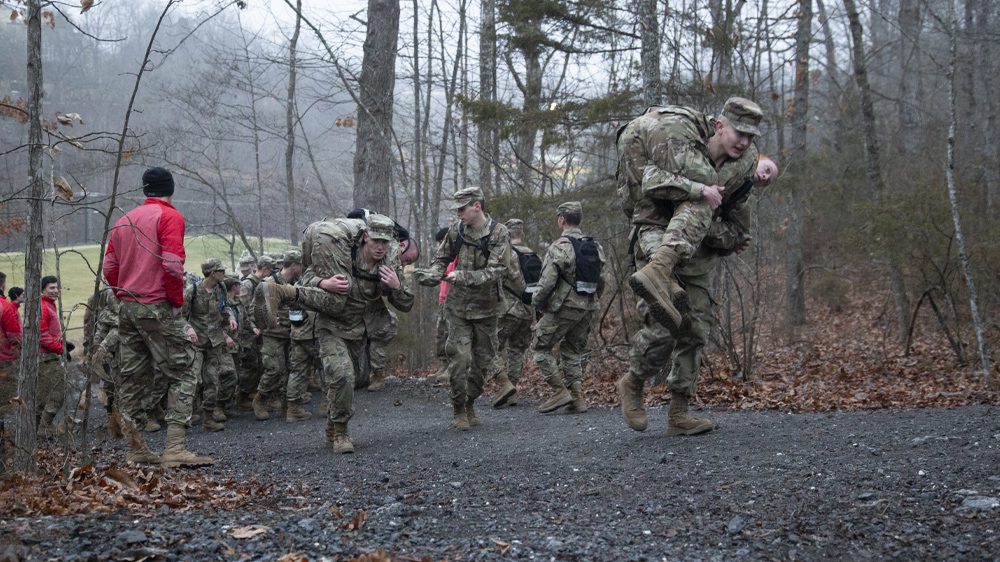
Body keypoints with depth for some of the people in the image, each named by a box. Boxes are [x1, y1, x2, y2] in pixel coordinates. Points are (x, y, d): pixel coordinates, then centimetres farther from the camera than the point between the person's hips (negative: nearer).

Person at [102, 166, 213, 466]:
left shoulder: (124, 220, 15)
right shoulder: (170, 217, -7)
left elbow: (109, 267, 14)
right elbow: (172, 264, -18)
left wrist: (125, 297, 16)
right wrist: (177, 301, -8)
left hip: (127, 307, 7)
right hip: (157, 308, -7)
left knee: (132, 378, 10)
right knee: (182, 375, -4)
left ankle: (136, 450, 15)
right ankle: (175, 449, -15)